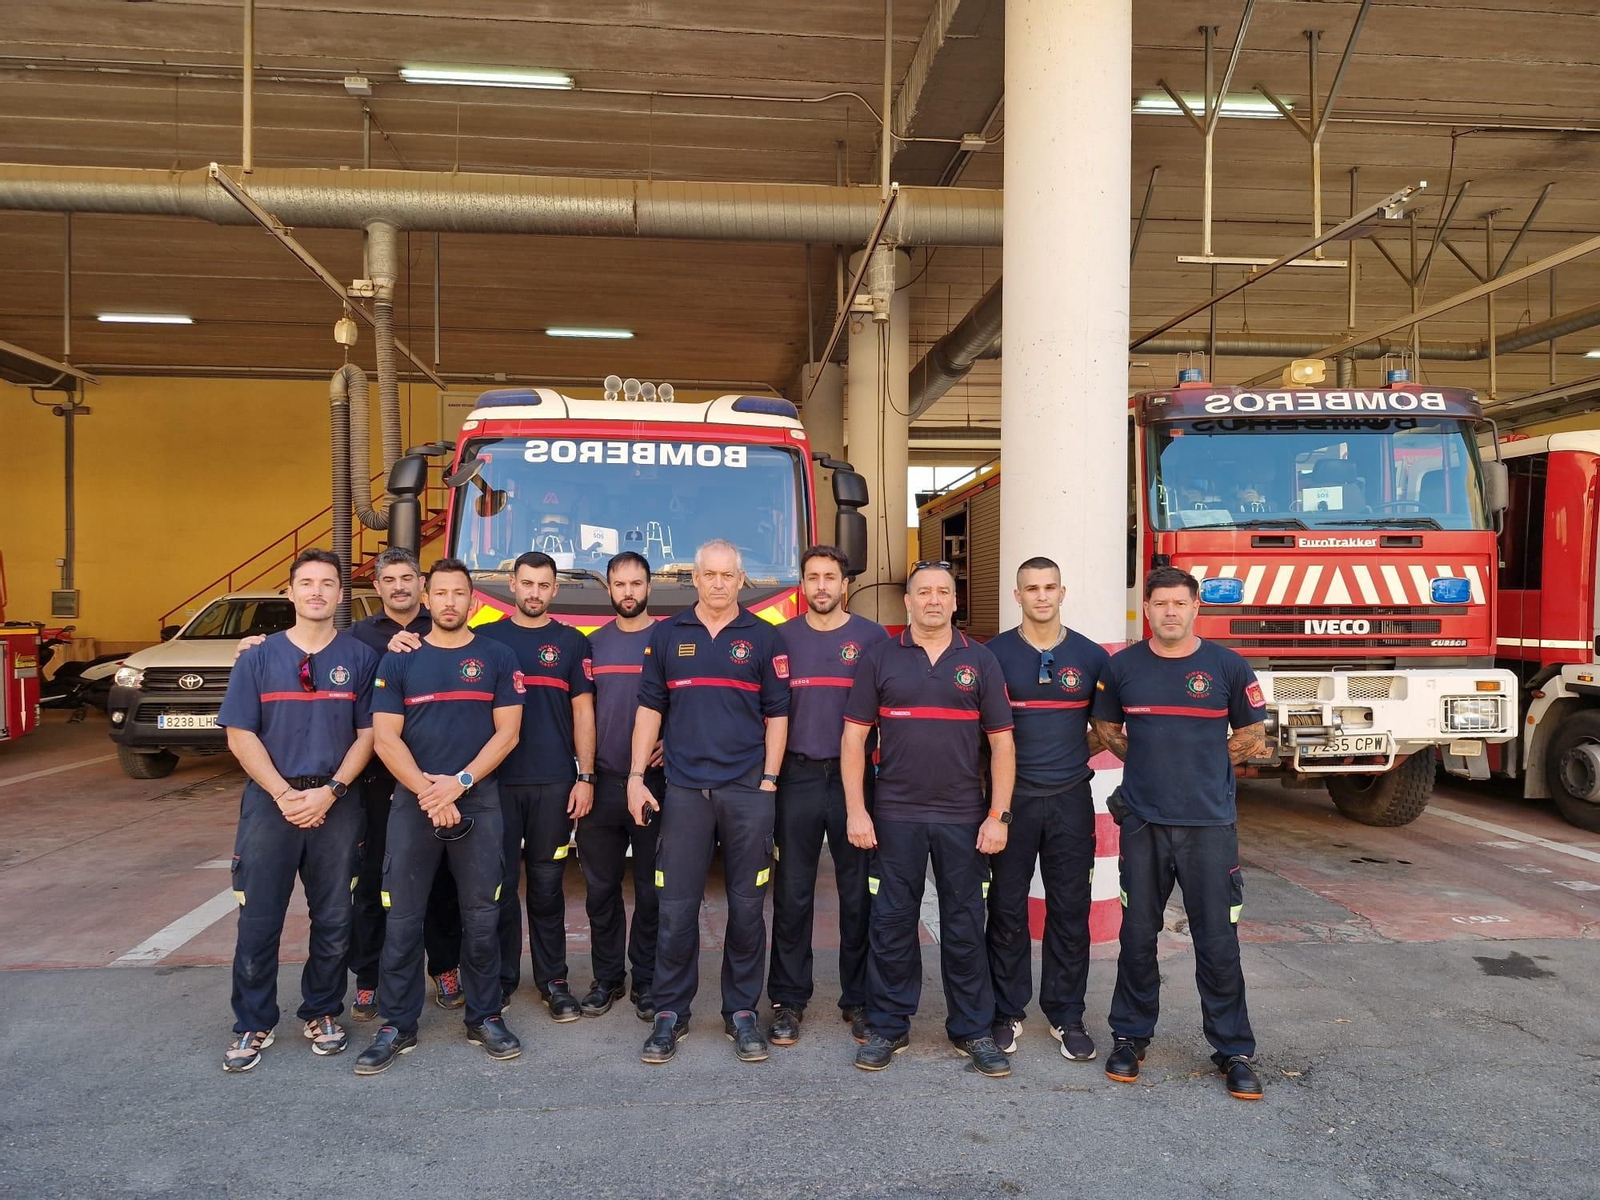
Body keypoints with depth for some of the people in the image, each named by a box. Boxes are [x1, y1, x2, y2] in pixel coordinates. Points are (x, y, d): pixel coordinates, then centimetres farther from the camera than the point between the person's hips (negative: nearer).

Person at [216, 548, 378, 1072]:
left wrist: (330, 791, -12)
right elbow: (240, 735, 0)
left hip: (337, 804, 0)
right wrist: (284, 794, -11)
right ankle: (253, 1026, 18)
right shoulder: (259, 657, 4)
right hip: (269, 802, 0)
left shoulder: (360, 658, 4)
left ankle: (322, 1014, 24)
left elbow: (367, 734, 1)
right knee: (258, 921, 3)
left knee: (333, 920, 8)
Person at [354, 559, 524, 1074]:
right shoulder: (399, 661, 6)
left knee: (482, 916, 5)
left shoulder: (497, 658, 5)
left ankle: (484, 1018, 19)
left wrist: (460, 782, -12)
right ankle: (398, 1026, 16)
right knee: (402, 919, 3)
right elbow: (385, 737, 0)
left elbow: (507, 731, -1)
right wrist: (427, 791, -12)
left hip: (478, 802, 0)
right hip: (412, 803, 0)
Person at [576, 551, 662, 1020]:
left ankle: (647, 981, 17)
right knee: (600, 888, 9)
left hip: (654, 783, -3)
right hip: (601, 783, 3)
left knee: (652, 890, 4)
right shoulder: (593, 643, 10)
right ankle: (606, 978, 23)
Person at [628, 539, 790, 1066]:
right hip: (684, 790, 1)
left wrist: (769, 780, -2)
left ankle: (741, 1011, 20)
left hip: (748, 791, 0)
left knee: (747, 906, 6)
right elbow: (649, 708, 8)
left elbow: (777, 714, 5)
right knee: (676, 908, 3)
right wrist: (636, 776, 2)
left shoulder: (763, 638, 4)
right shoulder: (666, 635, 8)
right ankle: (670, 1013, 17)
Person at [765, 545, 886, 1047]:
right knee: (792, 895, 6)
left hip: (855, 776, -1)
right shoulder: (781, 638, 7)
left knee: (859, 893, 6)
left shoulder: (873, 637, 3)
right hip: (797, 777, 1)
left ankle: (859, 999, 20)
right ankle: (788, 1000, 17)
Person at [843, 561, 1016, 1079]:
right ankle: (887, 1027, 22)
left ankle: (973, 1030, 23)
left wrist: (998, 815, -3)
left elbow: (1001, 742, 3)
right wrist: (856, 810, -4)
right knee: (891, 923, 7)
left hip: (963, 819, 1)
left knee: (964, 927, 9)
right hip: (895, 817, 0)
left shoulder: (979, 660, 4)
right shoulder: (880, 657, 2)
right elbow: (854, 737, 1)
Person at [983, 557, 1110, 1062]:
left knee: (1070, 911, 7)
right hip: (1010, 797, -1)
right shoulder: (995, 654, 0)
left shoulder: (1091, 656, 4)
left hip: (1070, 798, 1)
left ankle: (1066, 1015, 21)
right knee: (1007, 910, 5)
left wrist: (1081, 752, 3)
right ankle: (1007, 1013, 20)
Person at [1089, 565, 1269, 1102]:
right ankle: (1130, 1036, 24)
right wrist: (1153, 761, 4)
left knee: (1218, 942, 3)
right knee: (1137, 936, 10)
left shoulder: (1227, 666, 0)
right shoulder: (1122, 666, 3)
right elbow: (1107, 730, 15)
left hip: (1209, 823, -1)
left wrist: (1204, 761, 4)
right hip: (1143, 822, 1)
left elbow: (1253, 739, 9)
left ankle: (1233, 1050, 18)